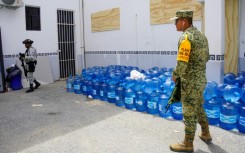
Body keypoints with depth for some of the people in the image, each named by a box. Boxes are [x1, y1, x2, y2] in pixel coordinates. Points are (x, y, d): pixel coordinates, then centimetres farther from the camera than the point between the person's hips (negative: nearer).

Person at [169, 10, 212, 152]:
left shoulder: (186, 37, -20)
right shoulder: (201, 35, 9)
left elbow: (182, 63, -24)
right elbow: (207, 57, 17)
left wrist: (175, 75, -8)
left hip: (190, 82, -9)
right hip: (201, 79, 9)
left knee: (189, 112, 2)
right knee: (199, 107, 24)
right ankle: (206, 134, 40)